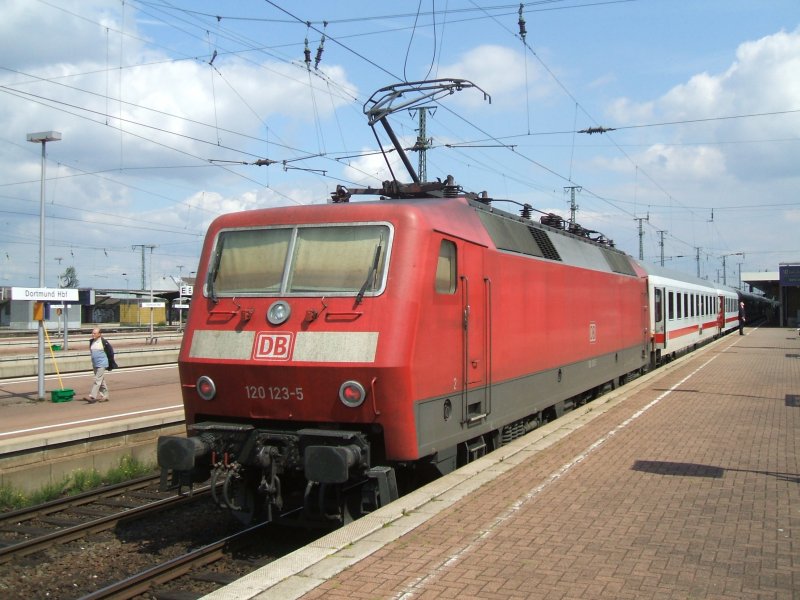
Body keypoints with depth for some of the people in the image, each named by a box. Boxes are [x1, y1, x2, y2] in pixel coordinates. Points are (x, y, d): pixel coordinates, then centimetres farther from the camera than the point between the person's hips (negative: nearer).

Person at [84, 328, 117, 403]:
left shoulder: (104, 342, -12)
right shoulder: (91, 342, 7)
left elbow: (110, 351, -5)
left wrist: (111, 362, 1)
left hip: (102, 364, -7)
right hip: (95, 364, 7)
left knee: (97, 380, -11)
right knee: (101, 381, 13)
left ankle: (92, 396, -15)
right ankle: (105, 396, 19)